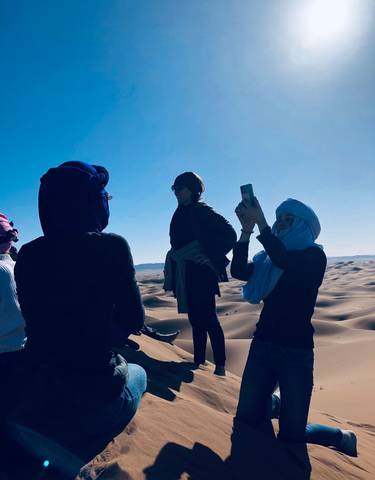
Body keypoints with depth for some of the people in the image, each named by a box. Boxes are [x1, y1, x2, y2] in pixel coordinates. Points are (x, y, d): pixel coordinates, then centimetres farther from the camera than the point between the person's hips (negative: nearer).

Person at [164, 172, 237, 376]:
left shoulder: (201, 210, -8)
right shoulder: (181, 213, 14)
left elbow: (229, 234, -13)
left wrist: (211, 257, -12)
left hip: (199, 273, -7)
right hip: (185, 275, 8)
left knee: (208, 319, -4)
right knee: (196, 320, 13)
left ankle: (220, 366, 5)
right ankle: (198, 361, 23)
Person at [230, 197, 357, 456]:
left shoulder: (314, 255, -6)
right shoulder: (269, 257, 8)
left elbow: (286, 262, -28)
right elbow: (238, 271, -9)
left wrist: (261, 223, -27)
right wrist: (246, 230, -17)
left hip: (296, 351, -5)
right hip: (263, 344, 5)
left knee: (291, 435, 0)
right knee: (246, 418, 9)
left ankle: (343, 437, 30)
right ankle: (276, 403, 41)